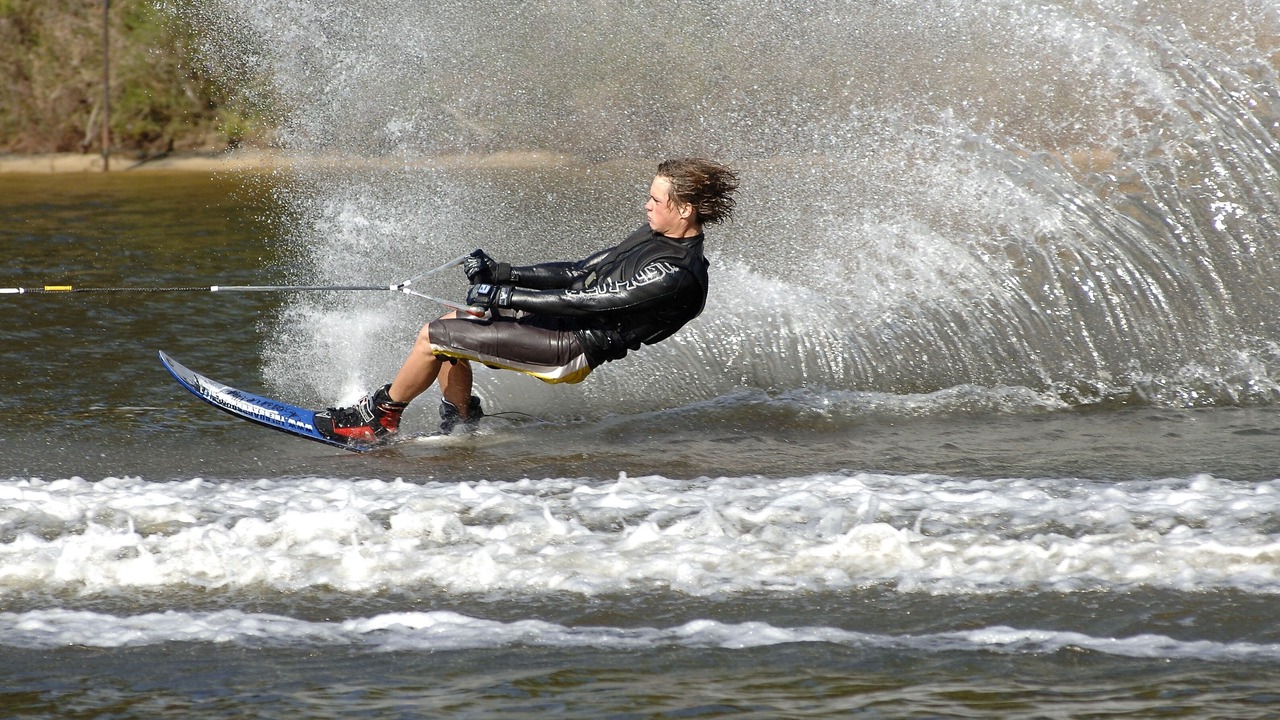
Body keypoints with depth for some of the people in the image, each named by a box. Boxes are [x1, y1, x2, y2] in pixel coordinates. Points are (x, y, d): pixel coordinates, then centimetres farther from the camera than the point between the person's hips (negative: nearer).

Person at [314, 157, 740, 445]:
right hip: (559, 327, 10)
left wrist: (508, 296, -18)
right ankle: (462, 426, 20)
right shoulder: (655, 237, 10)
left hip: (572, 350, -10)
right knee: (450, 326, 16)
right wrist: (500, 274, 10)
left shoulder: (679, 275, -21)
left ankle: (381, 418, 9)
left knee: (433, 337, -10)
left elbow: (593, 301, -22)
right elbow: (581, 273, 15)